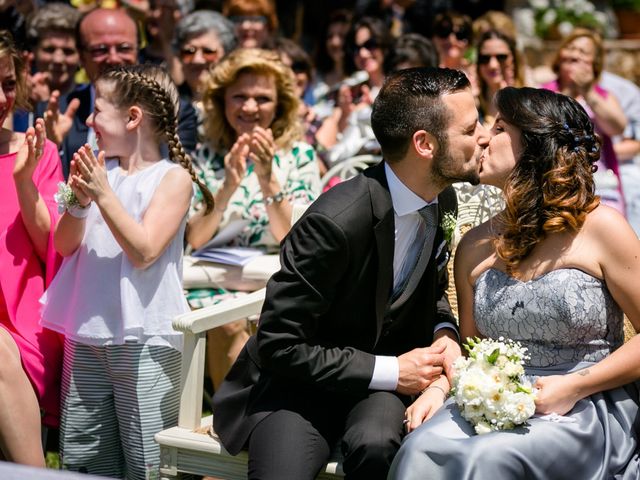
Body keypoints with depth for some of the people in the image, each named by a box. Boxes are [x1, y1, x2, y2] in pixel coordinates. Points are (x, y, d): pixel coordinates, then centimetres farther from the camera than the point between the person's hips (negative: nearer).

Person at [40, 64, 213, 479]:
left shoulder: (172, 177, -5)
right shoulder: (100, 170, 9)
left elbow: (144, 253, -15)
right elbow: (64, 247, 6)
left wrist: (103, 195, -18)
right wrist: (79, 202, -11)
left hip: (143, 339, -5)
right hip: (85, 334, 6)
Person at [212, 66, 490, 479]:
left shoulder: (443, 200, -2)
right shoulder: (335, 221, -26)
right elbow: (278, 345, -20)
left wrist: (444, 332, -5)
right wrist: (389, 371, -20)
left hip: (386, 369, 4)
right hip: (296, 382, -4)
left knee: (377, 444, -30)